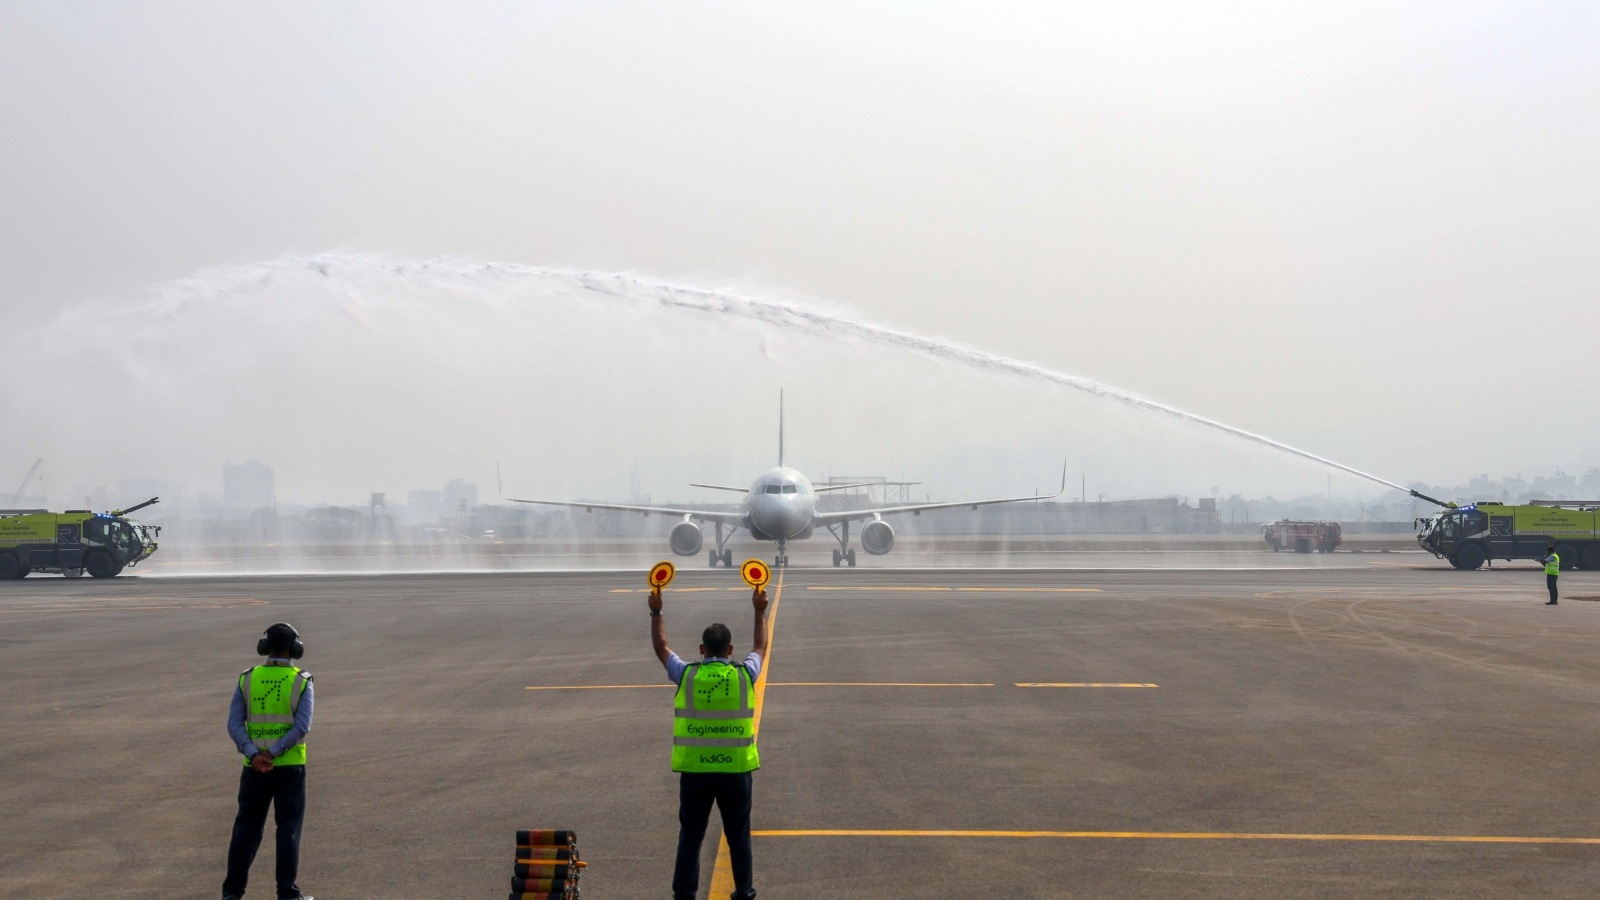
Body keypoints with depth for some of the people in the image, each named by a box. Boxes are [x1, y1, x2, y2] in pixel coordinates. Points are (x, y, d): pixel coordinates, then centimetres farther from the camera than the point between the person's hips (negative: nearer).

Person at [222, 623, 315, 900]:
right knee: (288, 828, 5)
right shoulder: (301, 682, -6)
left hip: (254, 767, 2)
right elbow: (302, 727, -18)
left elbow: (234, 724, -8)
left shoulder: (247, 679, 0)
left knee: (246, 827, 12)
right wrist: (272, 753, -18)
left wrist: (255, 756, -16)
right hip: (290, 766, -2)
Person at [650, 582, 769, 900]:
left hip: (694, 770, 0)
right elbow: (761, 646, 15)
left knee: (690, 836, 9)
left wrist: (656, 613, 22)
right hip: (736, 770, 0)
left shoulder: (686, 675, -5)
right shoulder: (744, 675, -5)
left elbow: (661, 647, 12)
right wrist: (760, 611, 27)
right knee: (738, 835, 12)